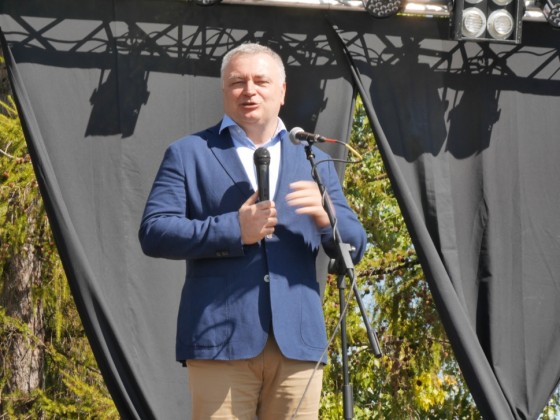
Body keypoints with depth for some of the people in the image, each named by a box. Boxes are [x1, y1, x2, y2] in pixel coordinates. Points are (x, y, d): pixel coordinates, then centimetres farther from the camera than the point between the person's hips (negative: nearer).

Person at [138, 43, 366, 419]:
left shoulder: (314, 161, 19)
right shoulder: (188, 154, 10)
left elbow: (355, 245, 14)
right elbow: (153, 232, -1)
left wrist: (325, 217, -9)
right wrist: (233, 230, -12)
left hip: (297, 341, 3)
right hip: (221, 339, -3)